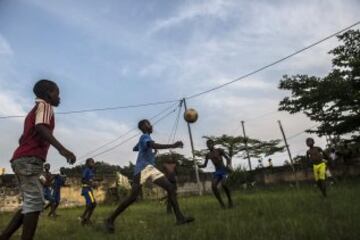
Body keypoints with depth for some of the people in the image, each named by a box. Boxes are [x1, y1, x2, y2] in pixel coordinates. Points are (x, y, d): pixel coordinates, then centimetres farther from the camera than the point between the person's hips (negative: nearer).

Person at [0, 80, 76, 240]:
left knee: (31, 203, 13)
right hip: (30, 160, -10)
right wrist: (61, 148, -35)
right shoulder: (44, 105, -2)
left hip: (22, 159, 10)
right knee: (35, 203, -10)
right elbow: (41, 128, -23)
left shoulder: (34, 110, 26)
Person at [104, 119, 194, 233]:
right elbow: (154, 145, -27)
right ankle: (110, 219, 2)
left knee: (170, 188, -5)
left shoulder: (144, 138, 25)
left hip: (151, 168, 9)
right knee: (133, 196, -12)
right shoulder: (145, 136, -4)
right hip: (143, 168, -9)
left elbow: (134, 148, 44)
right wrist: (172, 146, -35)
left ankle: (180, 217, -9)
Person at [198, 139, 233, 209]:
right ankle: (221, 204, -10)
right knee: (213, 186, -20)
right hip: (217, 172, 4)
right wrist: (199, 166, -8)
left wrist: (228, 165, -31)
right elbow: (205, 165, 15)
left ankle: (230, 200, -7)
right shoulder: (208, 155, 11)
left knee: (223, 184, -29)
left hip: (224, 170, -4)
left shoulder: (219, 150, -2)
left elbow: (228, 158, -10)